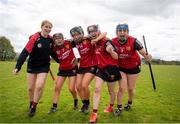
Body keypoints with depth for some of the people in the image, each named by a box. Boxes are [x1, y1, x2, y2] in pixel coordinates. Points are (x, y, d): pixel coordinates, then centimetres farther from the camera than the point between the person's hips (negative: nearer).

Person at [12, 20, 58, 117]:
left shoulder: (50, 39, -3)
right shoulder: (34, 38, -16)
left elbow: (52, 53, 11)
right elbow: (25, 52, -21)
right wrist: (18, 67, -26)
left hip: (44, 66, 2)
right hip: (32, 66, -1)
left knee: (39, 86, -12)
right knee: (31, 88, 7)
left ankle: (33, 107, 10)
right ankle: (31, 104, 34)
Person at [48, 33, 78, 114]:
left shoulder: (68, 43, -16)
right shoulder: (55, 49, -13)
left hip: (72, 68, -2)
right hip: (62, 69, 3)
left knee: (71, 89, -4)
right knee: (57, 88, 1)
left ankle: (76, 101, 28)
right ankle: (54, 107, 17)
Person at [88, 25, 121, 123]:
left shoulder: (106, 41, -17)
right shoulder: (95, 42, 4)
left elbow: (116, 57, -21)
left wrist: (111, 51, -40)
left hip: (111, 68, -5)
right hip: (101, 68, 6)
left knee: (111, 91, 12)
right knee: (97, 89, -6)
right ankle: (94, 113, 1)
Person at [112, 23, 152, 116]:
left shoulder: (133, 41, -26)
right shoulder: (113, 42, -19)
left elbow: (143, 52, -31)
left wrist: (147, 57, -50)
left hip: (134, 67, 0)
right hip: (121, 67, 1)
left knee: (130, 89, 10)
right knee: (122, 88, -3)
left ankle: (129, 103, 41)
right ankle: (119, 108, 19)